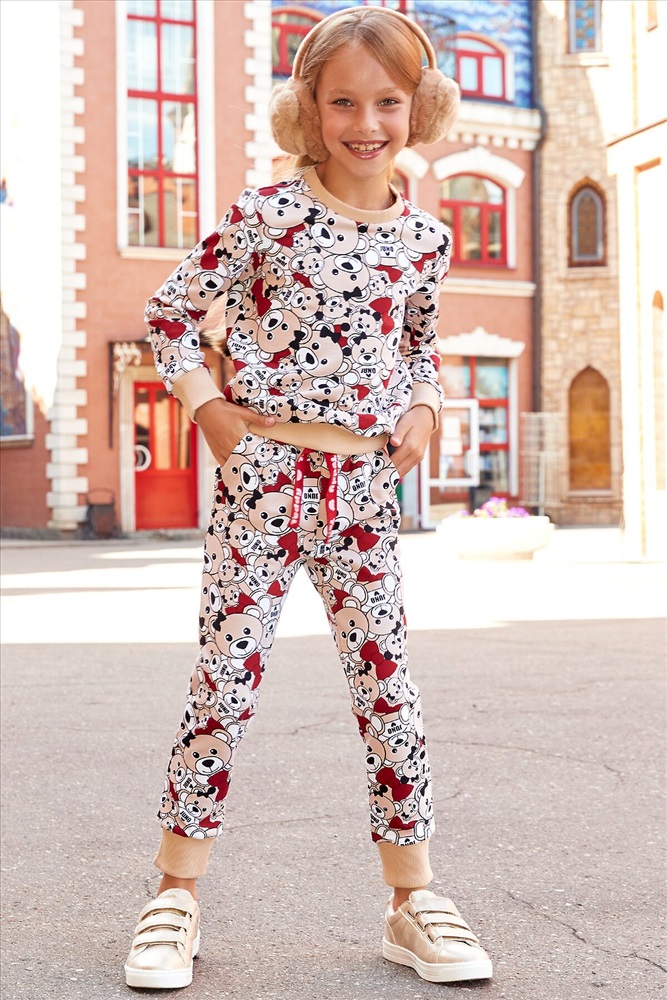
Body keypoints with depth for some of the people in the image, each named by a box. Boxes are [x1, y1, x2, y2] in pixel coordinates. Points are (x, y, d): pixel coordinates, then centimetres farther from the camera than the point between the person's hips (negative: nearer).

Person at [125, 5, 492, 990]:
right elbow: (171, 310, 2)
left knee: (389, 683, 5)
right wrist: (210, 408, -6)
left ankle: (414, 898, 17)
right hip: (264, 470, -3)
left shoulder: (425, 238, 6)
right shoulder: (268, 215, -5)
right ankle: (176, 894, 12)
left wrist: (423, 409, 6)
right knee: (226, 677, -1)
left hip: (365, 484, 4)